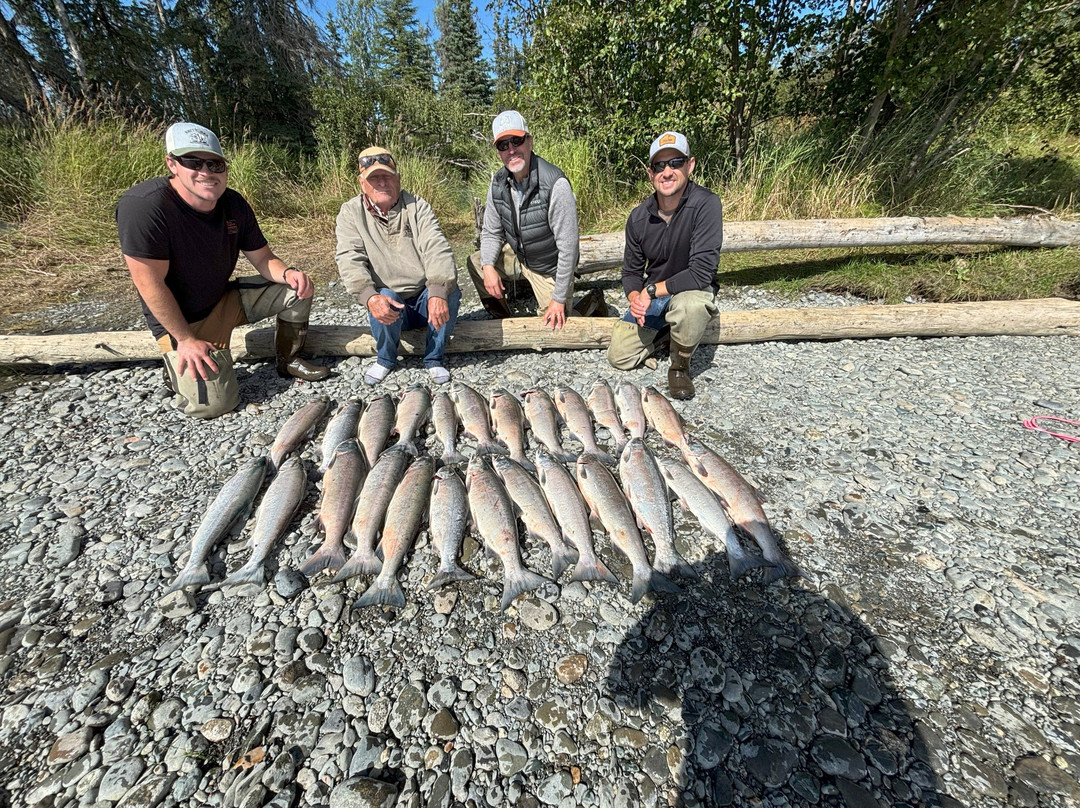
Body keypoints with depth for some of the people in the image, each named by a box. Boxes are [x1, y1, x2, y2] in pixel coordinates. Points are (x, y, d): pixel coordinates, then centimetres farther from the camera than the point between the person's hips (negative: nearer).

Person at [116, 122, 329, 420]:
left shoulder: (234, 204, -6)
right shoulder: (143, 205, -26)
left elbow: (263, 259, -1)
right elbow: (150, 284, -24)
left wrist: (288, 272, -24)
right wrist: (186, 339, -20)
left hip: (227, 300, 6)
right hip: (181, 320, -6)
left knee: (298, 288, -5)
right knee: (214, 404, -18)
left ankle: (288, 361, 11)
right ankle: (177, 366, 16)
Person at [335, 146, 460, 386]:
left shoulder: (416, 205, 0)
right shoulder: (351, 213, 1)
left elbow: (437, 249, -15)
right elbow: (349, 261, -12)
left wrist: (438, 292, -34)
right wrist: (370, 297, -34)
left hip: (426, 300, 1)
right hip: (388, 303, 0)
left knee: (450, 291, -28)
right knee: (385, 297, -32)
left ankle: (434, 359, -8)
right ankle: (385, 359, -4)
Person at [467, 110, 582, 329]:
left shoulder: (555, 184, -28)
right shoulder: (498, 183, -8)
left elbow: (568, 247, -27)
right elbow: (491, 233, 2)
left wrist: (559, 299, -24)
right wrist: (488, 266, -20)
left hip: (550, 269, -5)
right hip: (518, 256, 6)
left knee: (554, 326, -6)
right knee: (476, 262, -7)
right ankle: (501, 319, 13)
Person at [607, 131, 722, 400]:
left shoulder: (706, 204, -22)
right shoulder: (639, 216, -7)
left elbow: (701, 273, -27)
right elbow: (631, 271, 4)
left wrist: (651, 290, -20)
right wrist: (635, 297, -19)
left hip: (692, 290, -4)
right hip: (650, 297, 4)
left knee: (690, 304, -41)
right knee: (619, 357, -5)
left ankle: (680, 366, -11)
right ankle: (665, 328, 21)